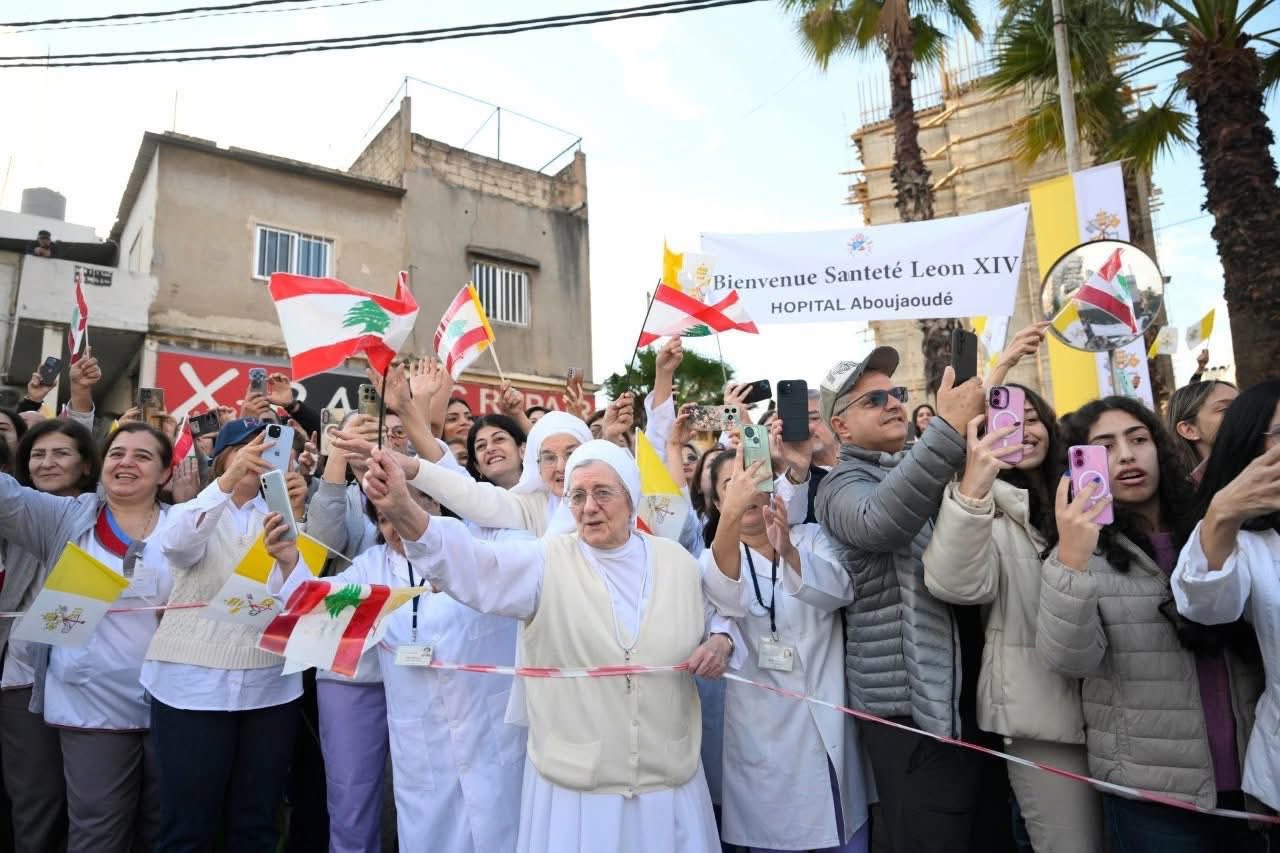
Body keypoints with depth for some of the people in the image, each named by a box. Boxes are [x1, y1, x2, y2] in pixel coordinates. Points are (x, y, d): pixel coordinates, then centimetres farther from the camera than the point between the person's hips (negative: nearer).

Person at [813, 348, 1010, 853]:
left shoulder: (929, 469, 16)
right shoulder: (842, 485, -6)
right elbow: (880, 523, -30)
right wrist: (949, 428, -34)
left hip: (981, 695, 7)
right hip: (915, 707, -7)